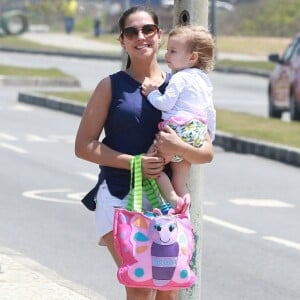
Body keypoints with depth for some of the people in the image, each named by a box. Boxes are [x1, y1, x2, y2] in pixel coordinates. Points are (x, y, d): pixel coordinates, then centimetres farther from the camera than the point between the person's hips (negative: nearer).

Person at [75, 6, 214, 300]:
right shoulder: (112, 86, 2)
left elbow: (207, 152, 6)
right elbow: (84, 146, -2)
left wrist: (180, 148, -17)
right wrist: (134, 162, -15)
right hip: (120, 196, -3)